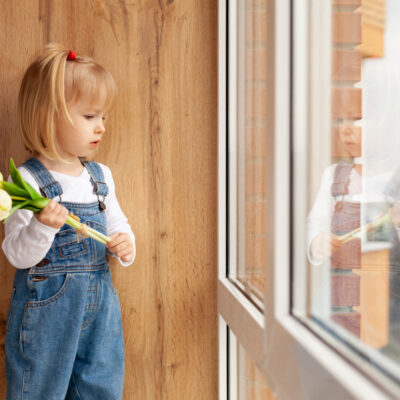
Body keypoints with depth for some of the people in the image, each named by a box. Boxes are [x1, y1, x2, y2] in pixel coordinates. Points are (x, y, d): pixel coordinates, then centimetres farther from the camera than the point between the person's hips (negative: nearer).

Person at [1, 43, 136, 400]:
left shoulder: (101, 176, 5)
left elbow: (117, 222, 16)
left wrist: (125, 244, -5)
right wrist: (43, 226, -33)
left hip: (100, 304, 6)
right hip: (45, 307, -5)